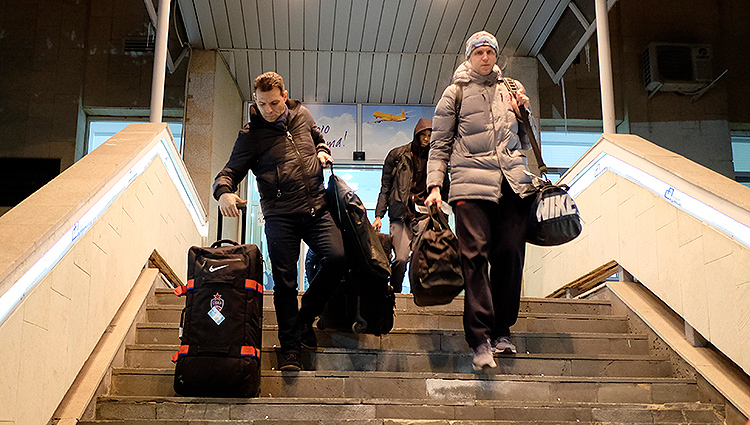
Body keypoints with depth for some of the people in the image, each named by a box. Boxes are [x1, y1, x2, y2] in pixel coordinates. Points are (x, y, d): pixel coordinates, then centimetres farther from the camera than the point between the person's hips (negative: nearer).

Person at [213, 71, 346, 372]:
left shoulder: (302, 115, 12)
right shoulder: (251, 135, 1)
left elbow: (319, 139, 30)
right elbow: (230, 171, -1)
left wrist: (322, 153, 7)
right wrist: (223, 192, -24)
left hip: (316, 207, 3)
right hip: (280, 214, -3)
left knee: (337, 258, -16)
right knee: (285, 280, -4)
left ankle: (304, 318, 6)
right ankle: (290, 349, 8)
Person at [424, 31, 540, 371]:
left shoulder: (511, 90, 20)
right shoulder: (455, 93, 12)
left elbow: (526, 143, 24)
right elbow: (439, 144, 9)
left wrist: (524, 113, 7)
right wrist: (434, 185, -1)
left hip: (513, 181, 3)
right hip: (471, 181, -3)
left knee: (510, 254, -1)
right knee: (475, 254, -13)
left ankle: (502, 330, 13)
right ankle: (481, 340, -13)